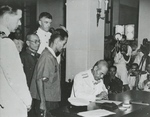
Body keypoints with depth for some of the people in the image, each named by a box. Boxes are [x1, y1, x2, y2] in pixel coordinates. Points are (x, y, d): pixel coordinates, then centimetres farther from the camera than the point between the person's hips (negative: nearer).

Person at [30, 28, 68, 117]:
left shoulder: (52, 56, 11)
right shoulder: (47, 57, -17)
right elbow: (39, 80, -22)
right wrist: (42, 102, -23)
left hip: (51, 99, 9)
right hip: (45, 100, -9)